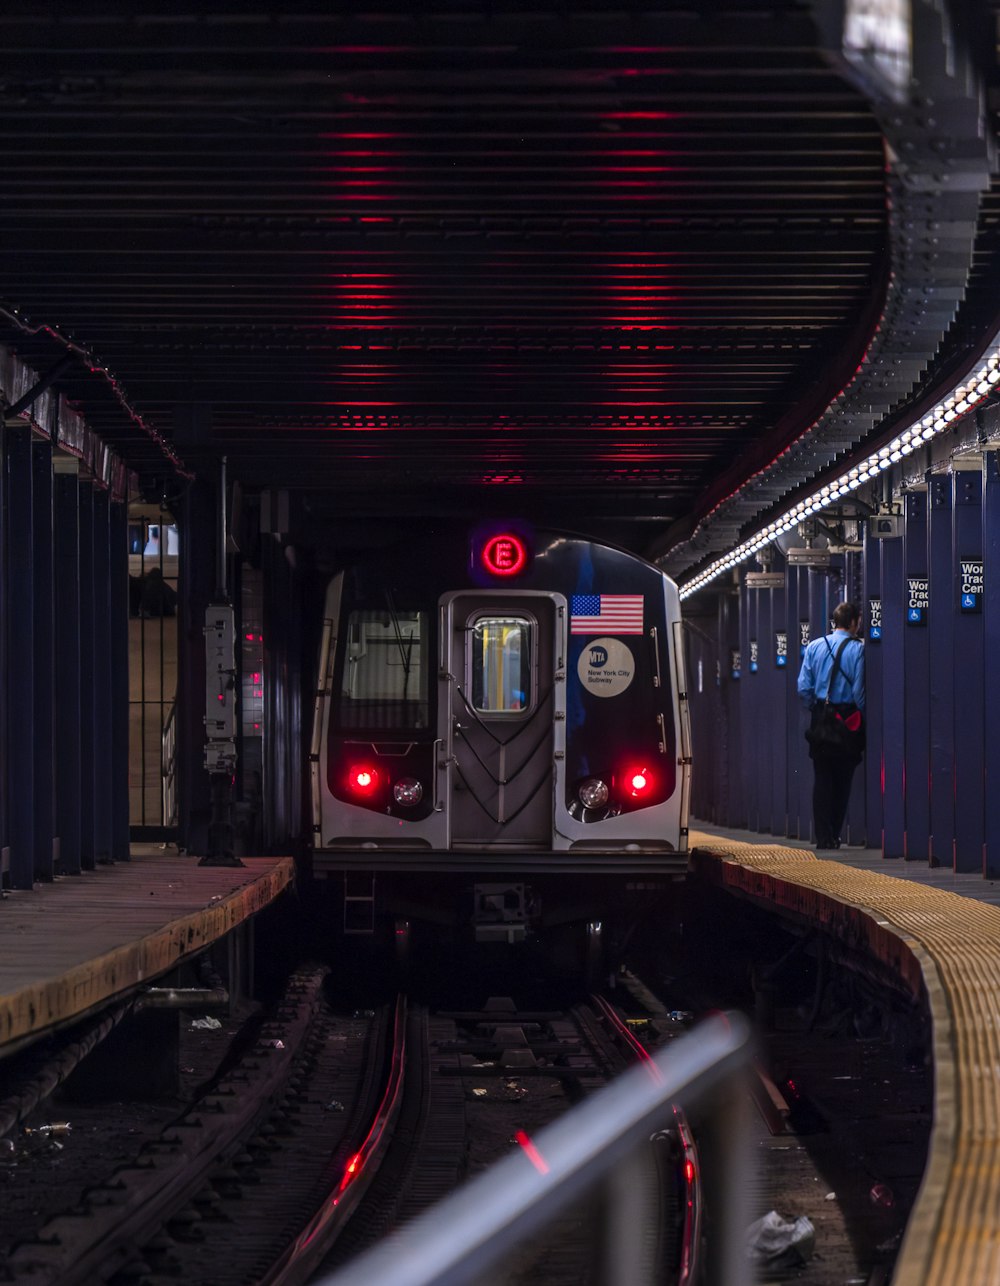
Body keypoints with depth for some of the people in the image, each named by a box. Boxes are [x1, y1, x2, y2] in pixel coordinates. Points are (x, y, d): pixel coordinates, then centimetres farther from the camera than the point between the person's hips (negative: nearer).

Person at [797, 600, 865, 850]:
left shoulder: (814, 646, 3)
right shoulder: (857, 649, -8)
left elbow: (804, 687, 0)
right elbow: (859, 690, -13)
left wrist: (814, 711, 12)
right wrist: (863, 717, 0)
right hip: (848, 717, -3)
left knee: (821, 779, 6)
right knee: (843, 780, 8)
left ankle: (823, 836, -1)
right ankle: (834, 835, 8)